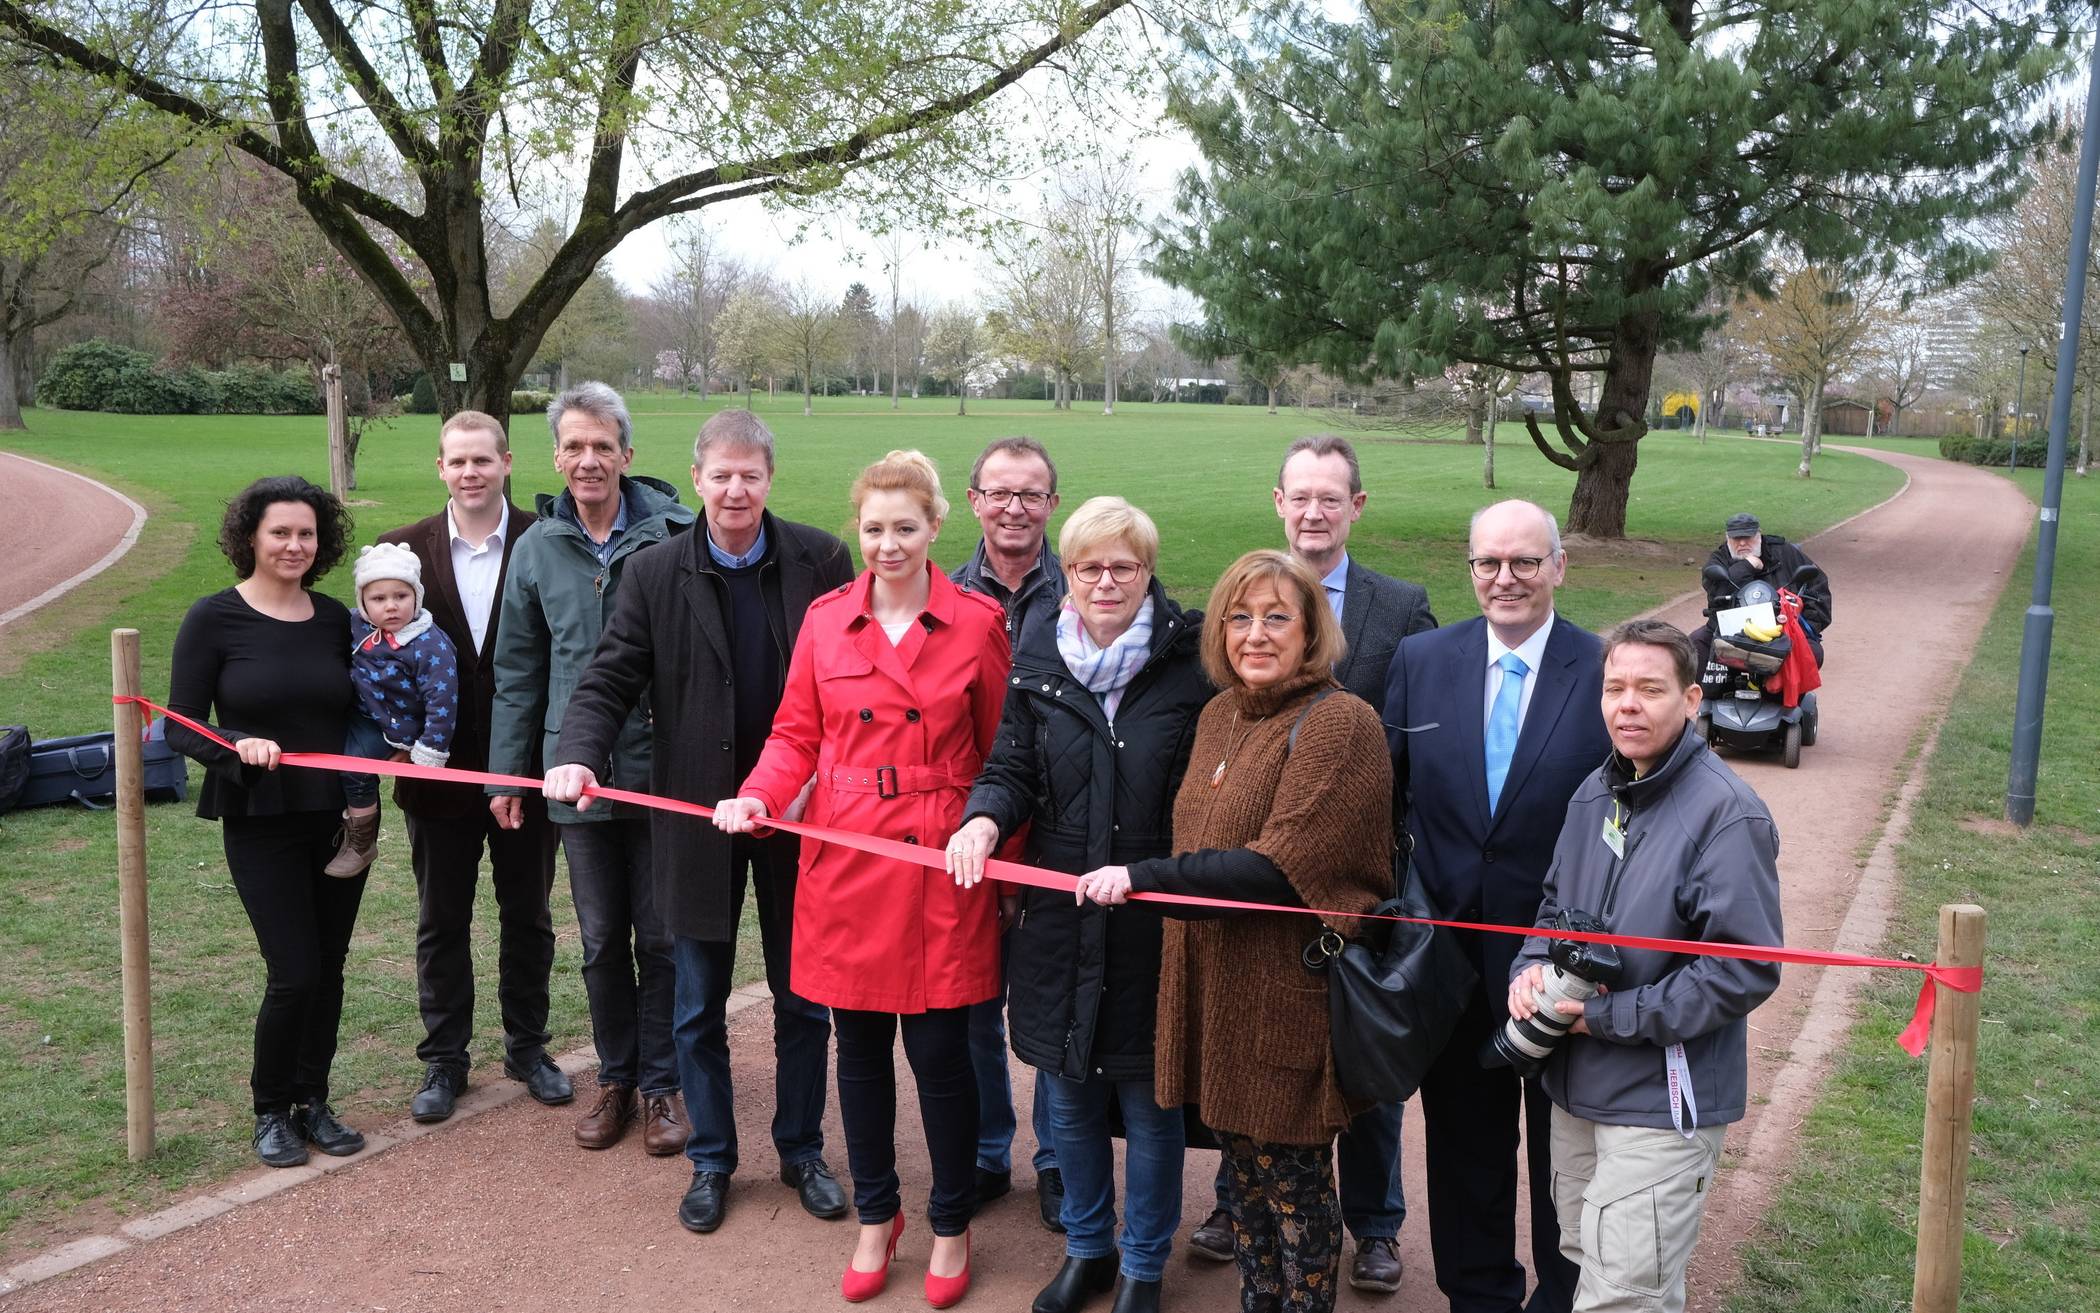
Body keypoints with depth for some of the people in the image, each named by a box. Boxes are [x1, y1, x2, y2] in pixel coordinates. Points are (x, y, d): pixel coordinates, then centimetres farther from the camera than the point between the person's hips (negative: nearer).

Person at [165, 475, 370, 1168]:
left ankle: (312, 1102, 27)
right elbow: (181, 727, -8)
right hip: (262, 824, -4)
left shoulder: (335, 618, 4)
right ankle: (270, 1109, 18)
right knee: (294, 973, -5)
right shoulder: (213, 618, -6)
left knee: (328, 969, 9)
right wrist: (239, 745, -25)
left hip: (340, 818, 4)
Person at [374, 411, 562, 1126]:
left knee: (527, 914, 14)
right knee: (441, 921, 13)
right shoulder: (404, 549, -1)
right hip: (439, 767, 1)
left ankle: (526, 1044, 32)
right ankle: (443, 1060, 27)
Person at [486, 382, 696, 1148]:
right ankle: (615, 1078, 30)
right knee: (601, 939, 15)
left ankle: (659, 1083, 24)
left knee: (660, 936, 8)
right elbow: (518, 673, 9)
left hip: (661, 769, -3)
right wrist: (507, 773, 8)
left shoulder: (674, 535, -7)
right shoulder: (538, 548, 3)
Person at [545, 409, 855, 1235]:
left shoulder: (821, 561, -6)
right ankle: (710, 1160, 31)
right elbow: (609, 682, -5)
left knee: (803, 998, 14)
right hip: (697, 818, 1)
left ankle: (801, 1150, 33)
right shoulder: (656, 574, -4)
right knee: (697, 1007, 12)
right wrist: (577, 756, -24)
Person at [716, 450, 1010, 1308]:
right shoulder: (826, 618, 3)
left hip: (940, 865, -2)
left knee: (939, 1051, 5)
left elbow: (999, 753, 2)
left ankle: (952, 1225, 27)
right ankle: (875, 1216, 33)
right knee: (859, 1046, 13)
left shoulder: (977, 623, -3)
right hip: (845, 859, 3)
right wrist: (758, 796, -10)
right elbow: (797, 735, 7)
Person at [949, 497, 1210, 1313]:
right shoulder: (1038, 658, 0)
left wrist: (1147, 874, -14)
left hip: (1154, 921, -3)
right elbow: (1010, 772, 5)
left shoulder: (1192, 660, -9)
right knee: (1066, 1096, 17)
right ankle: (1086, 1247, 39)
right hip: (1058, 919, 3)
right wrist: (985, 817, -15)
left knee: (1150, 1101, 10)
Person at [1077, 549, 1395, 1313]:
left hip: (1290, 995, -7)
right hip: (1214, 984, 7)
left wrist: (1144, 878, -22)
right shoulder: (1219, 715, 9)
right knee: (1245, 1170, 19)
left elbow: (1281, 867, -22)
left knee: (1295, 1181, 8)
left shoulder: (1339, 724, -16)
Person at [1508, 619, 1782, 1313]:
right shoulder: (1594, 794, 6)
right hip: (1576, 1088, 7)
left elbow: (1745, 970, -21)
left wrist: (1608, 1016, -19)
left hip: (1663, 1104, -7)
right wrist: (1531, 968, -4)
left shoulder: (1728, 814, -18)